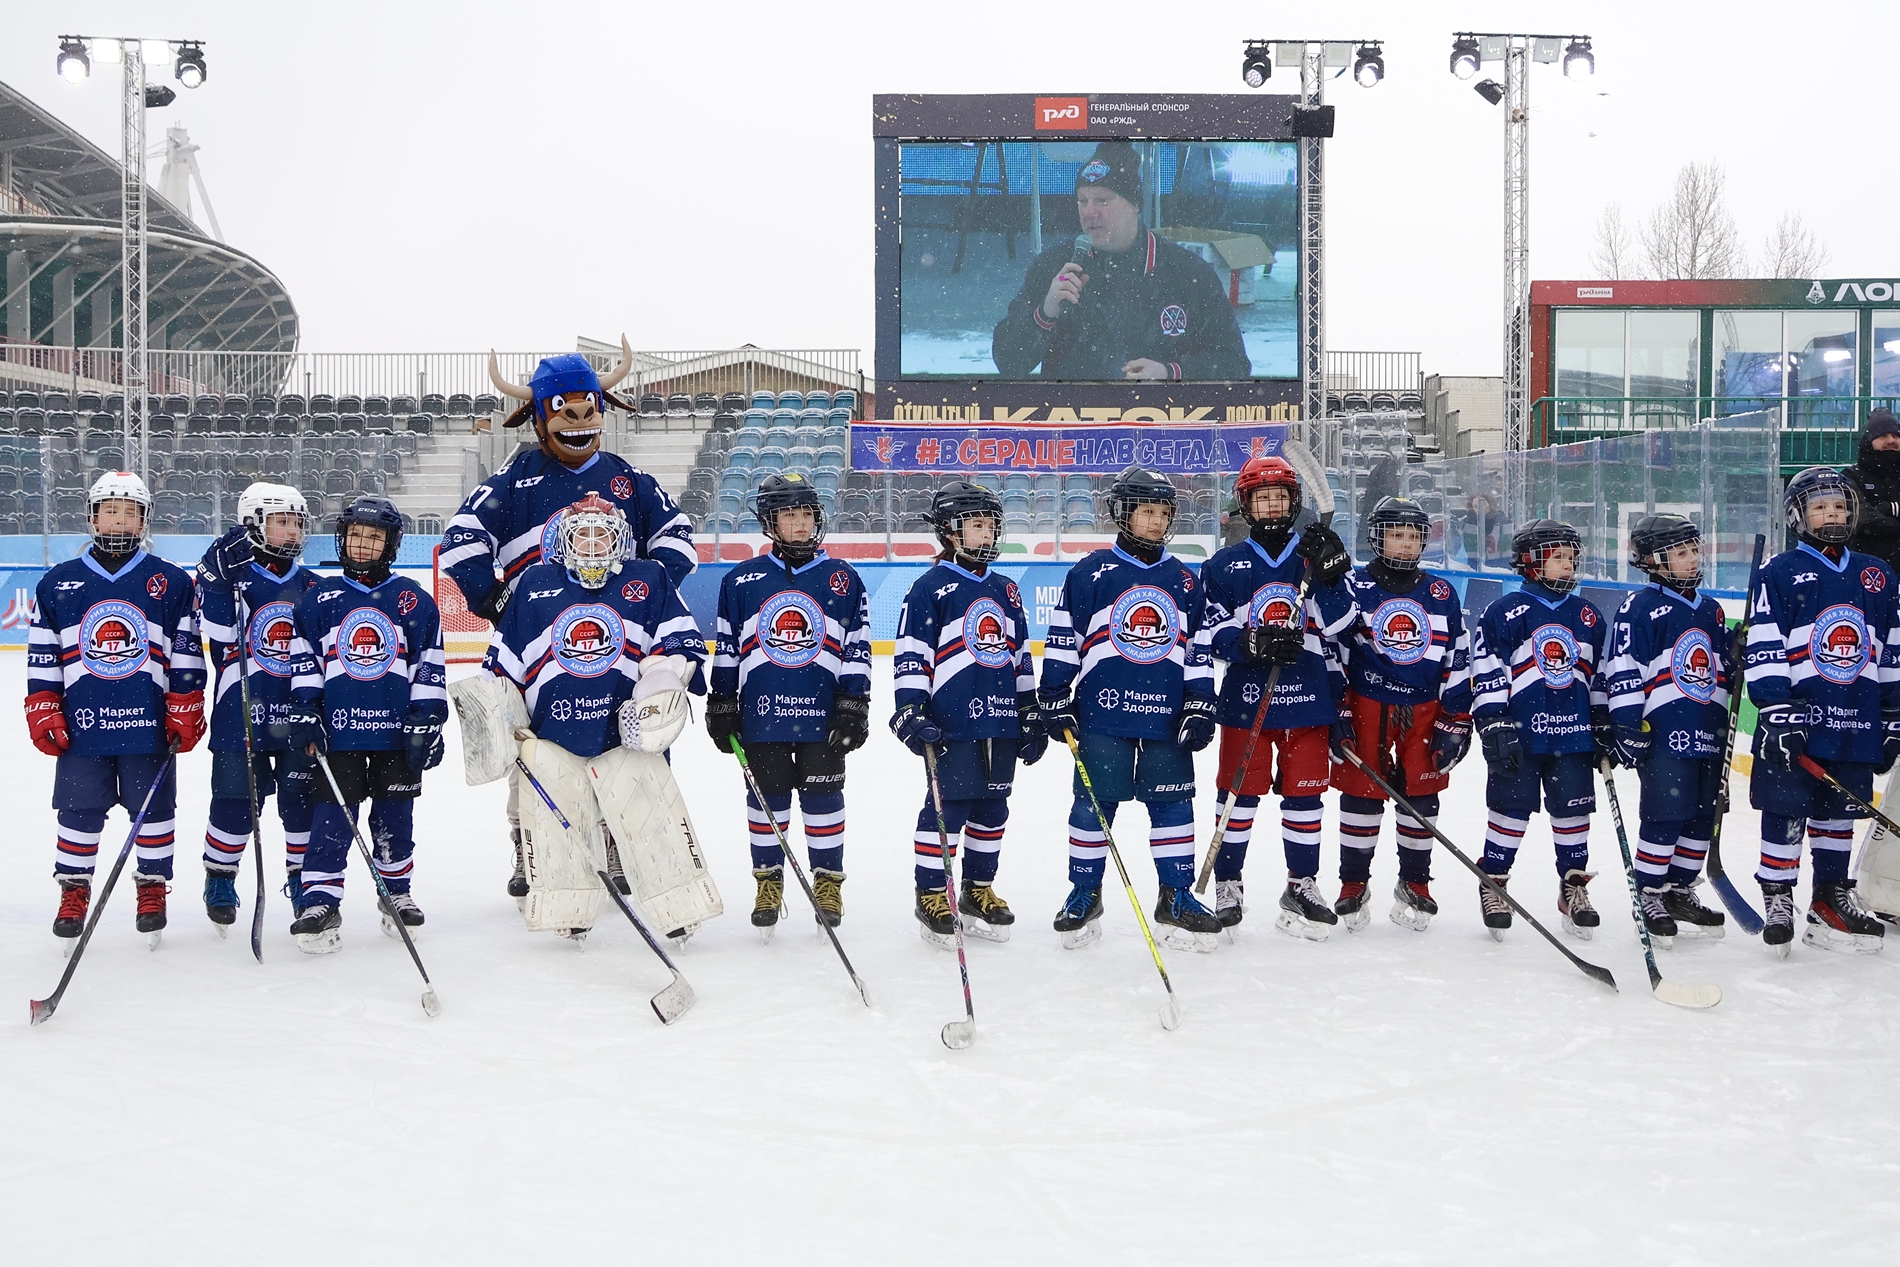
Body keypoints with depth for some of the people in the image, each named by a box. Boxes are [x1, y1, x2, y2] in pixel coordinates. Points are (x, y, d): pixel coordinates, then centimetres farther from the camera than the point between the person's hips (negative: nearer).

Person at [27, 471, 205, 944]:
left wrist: (185, 712, -1)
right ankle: (73, 892, 20)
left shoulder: (171, 583, 4)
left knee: (153, 810, 6)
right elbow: (42, 657, 9)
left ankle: (153, 888, 21)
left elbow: (187, 654, 4)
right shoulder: (58, 583, 7)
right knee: (79, 813, 6)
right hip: (81, 726, 1)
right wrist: (43, 713, 3)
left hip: (150, 726, -1)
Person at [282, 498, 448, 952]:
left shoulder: (414, 600, 5)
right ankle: (319, 903, -4)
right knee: (333, 817, -5)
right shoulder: (319, 600, 7)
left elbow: (430, 666, 5)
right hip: (337, 731, 0)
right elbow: (304, 661, 9)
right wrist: (304, 713, 1)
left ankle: (396, 893, 23)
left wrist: (428, 722, -1)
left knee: (394, 817, 8)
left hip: (397, 731, 0)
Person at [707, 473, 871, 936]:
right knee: (766, 799, 8)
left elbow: (857, 647, 4)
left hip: (822, 715, 0)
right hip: (761, 713, 1)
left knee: (823, 799, 5)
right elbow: (725, 649, 9)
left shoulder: (842, 579, 3)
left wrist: (854, 705, -1)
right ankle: (768, 882, 21)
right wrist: (720, 705, 6)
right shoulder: (741, 582, 4)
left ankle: (828, 882, 18)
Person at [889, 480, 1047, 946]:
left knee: (992, 809, 11)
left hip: (1001, 722, 7)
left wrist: (1031, 714, 18)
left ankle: (979, 890, 23)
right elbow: (910, 654, -7)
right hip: (952, 724, -6)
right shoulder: (931, 588, -4)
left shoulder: (1004, 590, 16)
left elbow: (1019, 655, 21)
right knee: (947, 807, -4)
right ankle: (931, 897, 6)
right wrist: (910, 709, -14)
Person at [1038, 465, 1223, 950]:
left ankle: (1177, 897, 14)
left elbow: (1199, 648, 14)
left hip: (1166, 715, 3)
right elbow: (1062, 639, 1)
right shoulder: (1090, 573, 0)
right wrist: (1055, 697, -2)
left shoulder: (1185, 581, 11)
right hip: (1102, 712, -3)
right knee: (1094, 802, 3)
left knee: (1173, 802, 5)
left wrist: (1201, 704, 8)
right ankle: (1084, 895, 15)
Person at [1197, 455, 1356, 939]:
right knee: (1240, 792, 3)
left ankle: (1302, 886, 19)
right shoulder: (1225, 566, 4)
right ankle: (1228, 886, 15)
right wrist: (1253, 643, -19)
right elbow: (1212, 634, -2)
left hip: (1308, 699, 1)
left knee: (1304, 793, 7)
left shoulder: (1315, 553, 7)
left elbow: (1339, 624, -2)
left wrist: (1328, 576, -17)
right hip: (1245, 698, -1)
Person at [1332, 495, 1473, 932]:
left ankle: (1415, 884, 18)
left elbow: (1457, 660, 9)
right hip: (1366, 704, -2)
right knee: (1362, 792, 0)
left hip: (1425, 710, 2)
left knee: (1421, 796, 4)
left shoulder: (1441, 594, 7)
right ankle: (1353, 884, 14)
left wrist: (1456, 721, 4)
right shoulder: (1354, 587, -2)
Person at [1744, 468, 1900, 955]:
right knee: (1785, 814, 0)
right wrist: (1777, 709, -15)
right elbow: (1764, 648, -8)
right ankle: (1777, 901, 8)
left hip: (1857, 725, 4)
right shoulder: (1779, 573, -3)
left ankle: (1832, 900, 22)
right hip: (1794, 724, -4)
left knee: (1839, 814, 12)